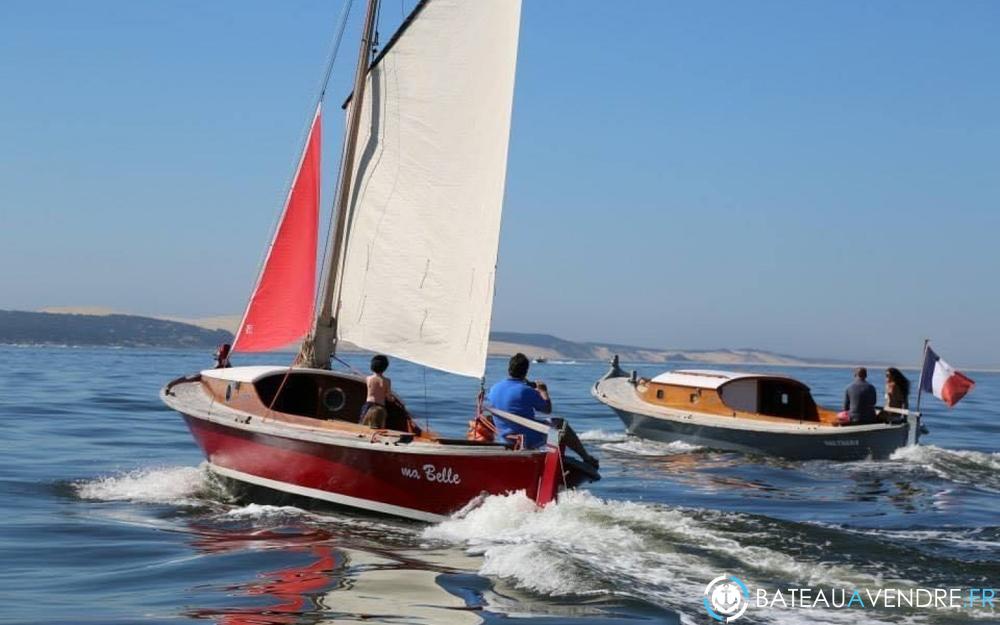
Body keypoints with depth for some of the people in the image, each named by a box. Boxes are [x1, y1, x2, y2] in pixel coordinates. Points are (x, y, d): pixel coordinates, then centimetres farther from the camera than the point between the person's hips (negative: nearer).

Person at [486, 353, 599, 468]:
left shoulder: (494, 389, -4)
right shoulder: (526, 391, -21)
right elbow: (548, 409, -8)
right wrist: (543, 391, 10)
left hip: (505, 439, 7)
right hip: (530, 441, -7)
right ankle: (587, 459, 26)